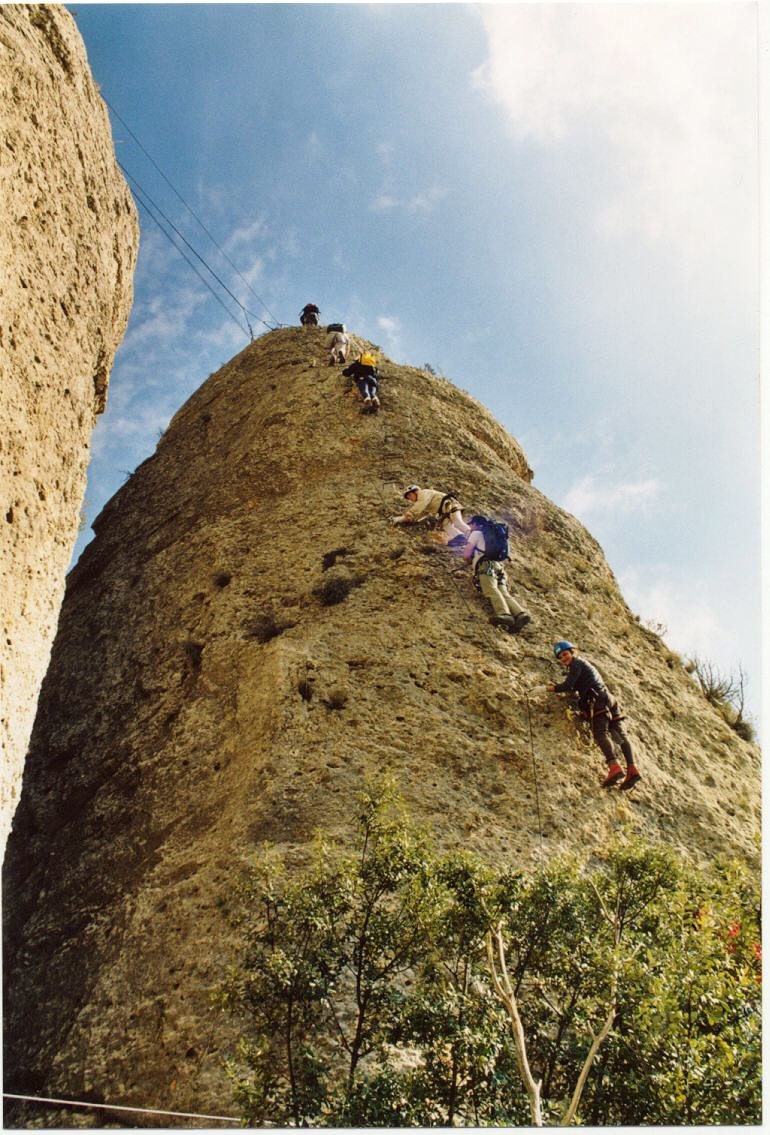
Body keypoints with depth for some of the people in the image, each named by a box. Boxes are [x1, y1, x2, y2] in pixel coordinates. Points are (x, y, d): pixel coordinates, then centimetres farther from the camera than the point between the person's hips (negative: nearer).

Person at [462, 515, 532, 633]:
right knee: (504, 593, -11)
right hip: (499, 566, 8)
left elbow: (466, 555, 6)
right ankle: (521, 614, -37)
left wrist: (471, 562, 29)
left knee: (491, 590, -29)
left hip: (486, 566, -8)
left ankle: (503, 614, -56)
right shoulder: (492, 534, 36)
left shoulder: (476, 533, 14)